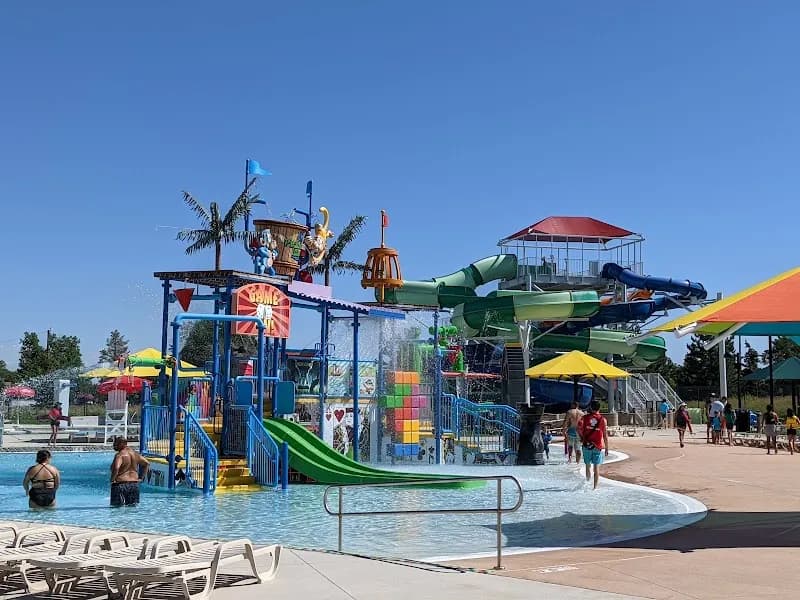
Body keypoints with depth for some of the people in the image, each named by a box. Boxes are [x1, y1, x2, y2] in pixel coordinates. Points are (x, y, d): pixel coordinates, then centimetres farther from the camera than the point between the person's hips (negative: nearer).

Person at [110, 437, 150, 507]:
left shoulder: (119, 455, -12)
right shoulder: (135, 453, 10)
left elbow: (116, 468, -29)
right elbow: (147, 463, 14)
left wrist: (112, 479, -14)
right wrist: (141, 477, 13)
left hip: (120, 484, -7)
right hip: (134, 485, 7)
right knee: (132, 506, 11)